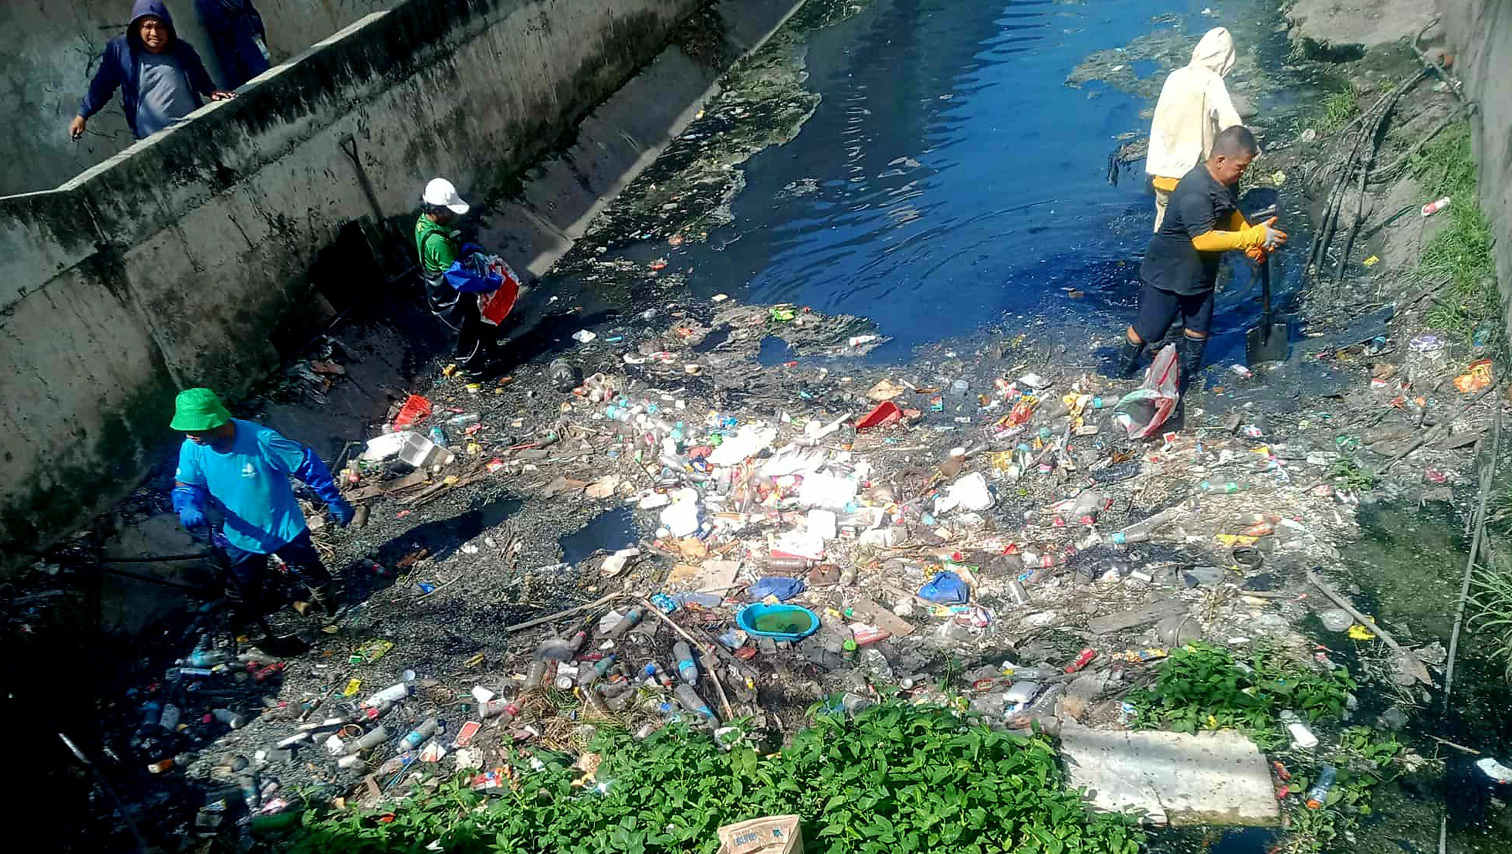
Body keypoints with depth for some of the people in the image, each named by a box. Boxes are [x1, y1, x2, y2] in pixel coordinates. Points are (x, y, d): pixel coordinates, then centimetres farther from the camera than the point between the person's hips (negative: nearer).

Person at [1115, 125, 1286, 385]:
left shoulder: (1227, 181, -2)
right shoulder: (1195, 191, -32)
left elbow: (1232, 213, 16)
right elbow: (1203, 239, -37)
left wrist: (1253, 242, -1)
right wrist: (1255, 236, -34)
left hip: (1201, 274, 9)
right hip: (1167, 274, -9)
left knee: (1199, 329, 16)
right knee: (1148, 329, 7)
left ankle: (1186, 382, 34)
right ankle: (1122, 373, 30)